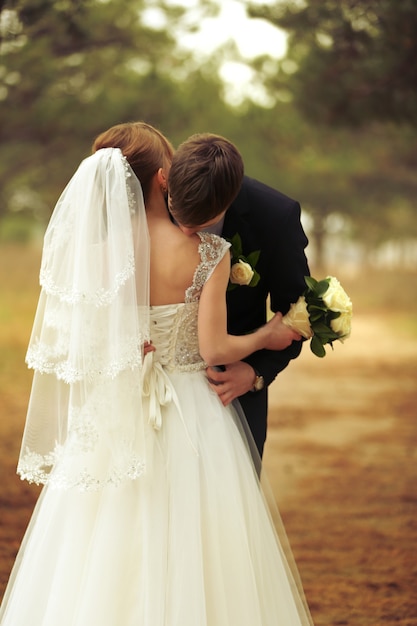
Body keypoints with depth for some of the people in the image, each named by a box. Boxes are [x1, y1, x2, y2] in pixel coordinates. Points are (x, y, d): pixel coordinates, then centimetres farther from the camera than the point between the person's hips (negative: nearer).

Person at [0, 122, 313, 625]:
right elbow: (213, 349, -13)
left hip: (112, 422, 3)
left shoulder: (93, 249, -6)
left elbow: (71, 341, 0)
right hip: (188, 420, -3)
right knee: (184, 566, 9)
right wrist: (265, 338, 5)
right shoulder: (207, 252, -14)